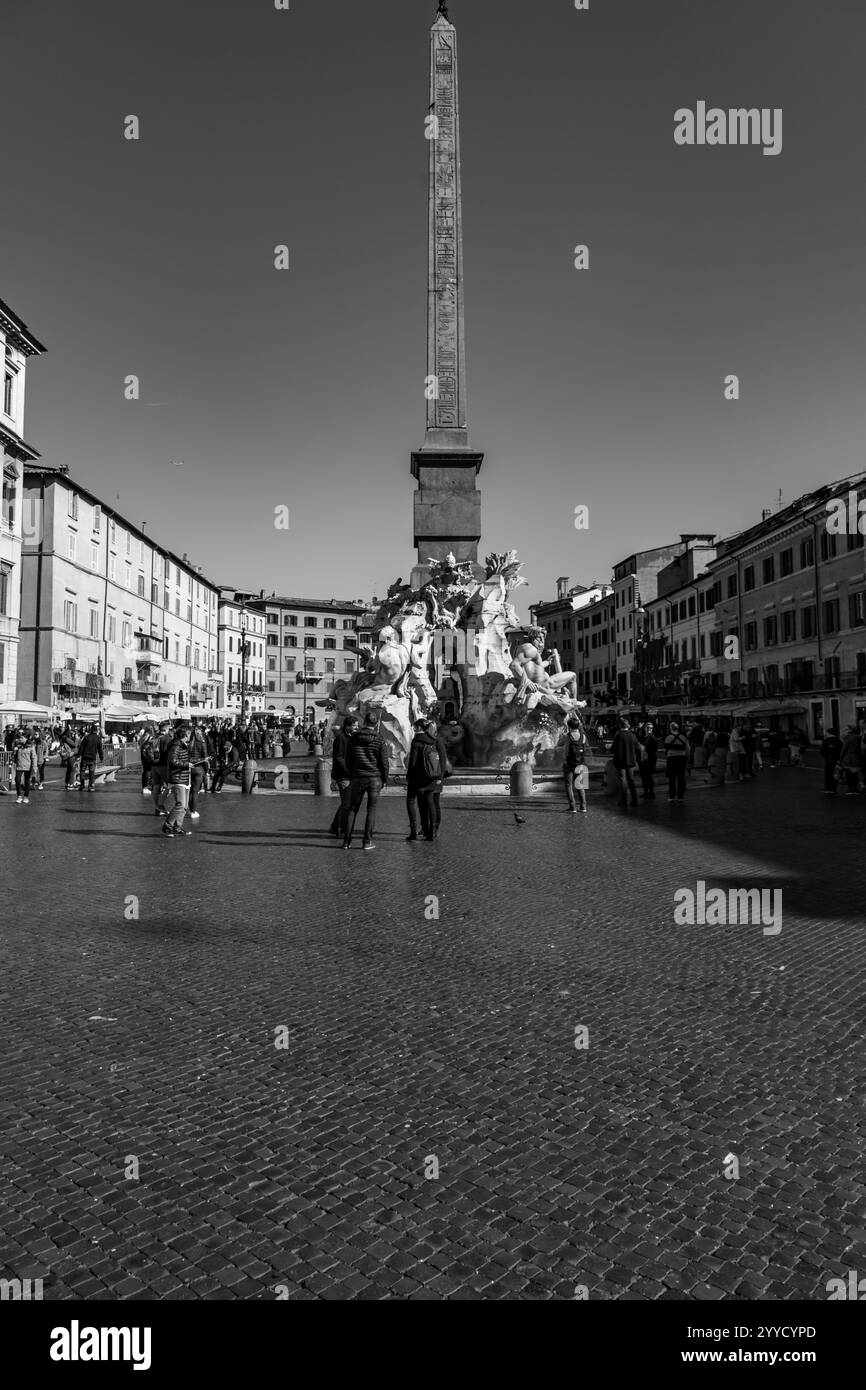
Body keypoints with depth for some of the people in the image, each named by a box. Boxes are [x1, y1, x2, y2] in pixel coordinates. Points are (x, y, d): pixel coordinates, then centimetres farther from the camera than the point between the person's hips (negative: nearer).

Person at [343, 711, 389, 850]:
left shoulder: (354, 737, 1)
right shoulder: (377, 739, -7)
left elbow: (348, 760, 6)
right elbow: (384, 762, -5)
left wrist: (351, 776, 17)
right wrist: (385, 781, 4)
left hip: (358, 778, 2)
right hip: (375, 778, -2)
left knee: (353, 809, 9)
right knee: (371, 810, 4)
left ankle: (347, 841, 7)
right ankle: (367, 842, 2)